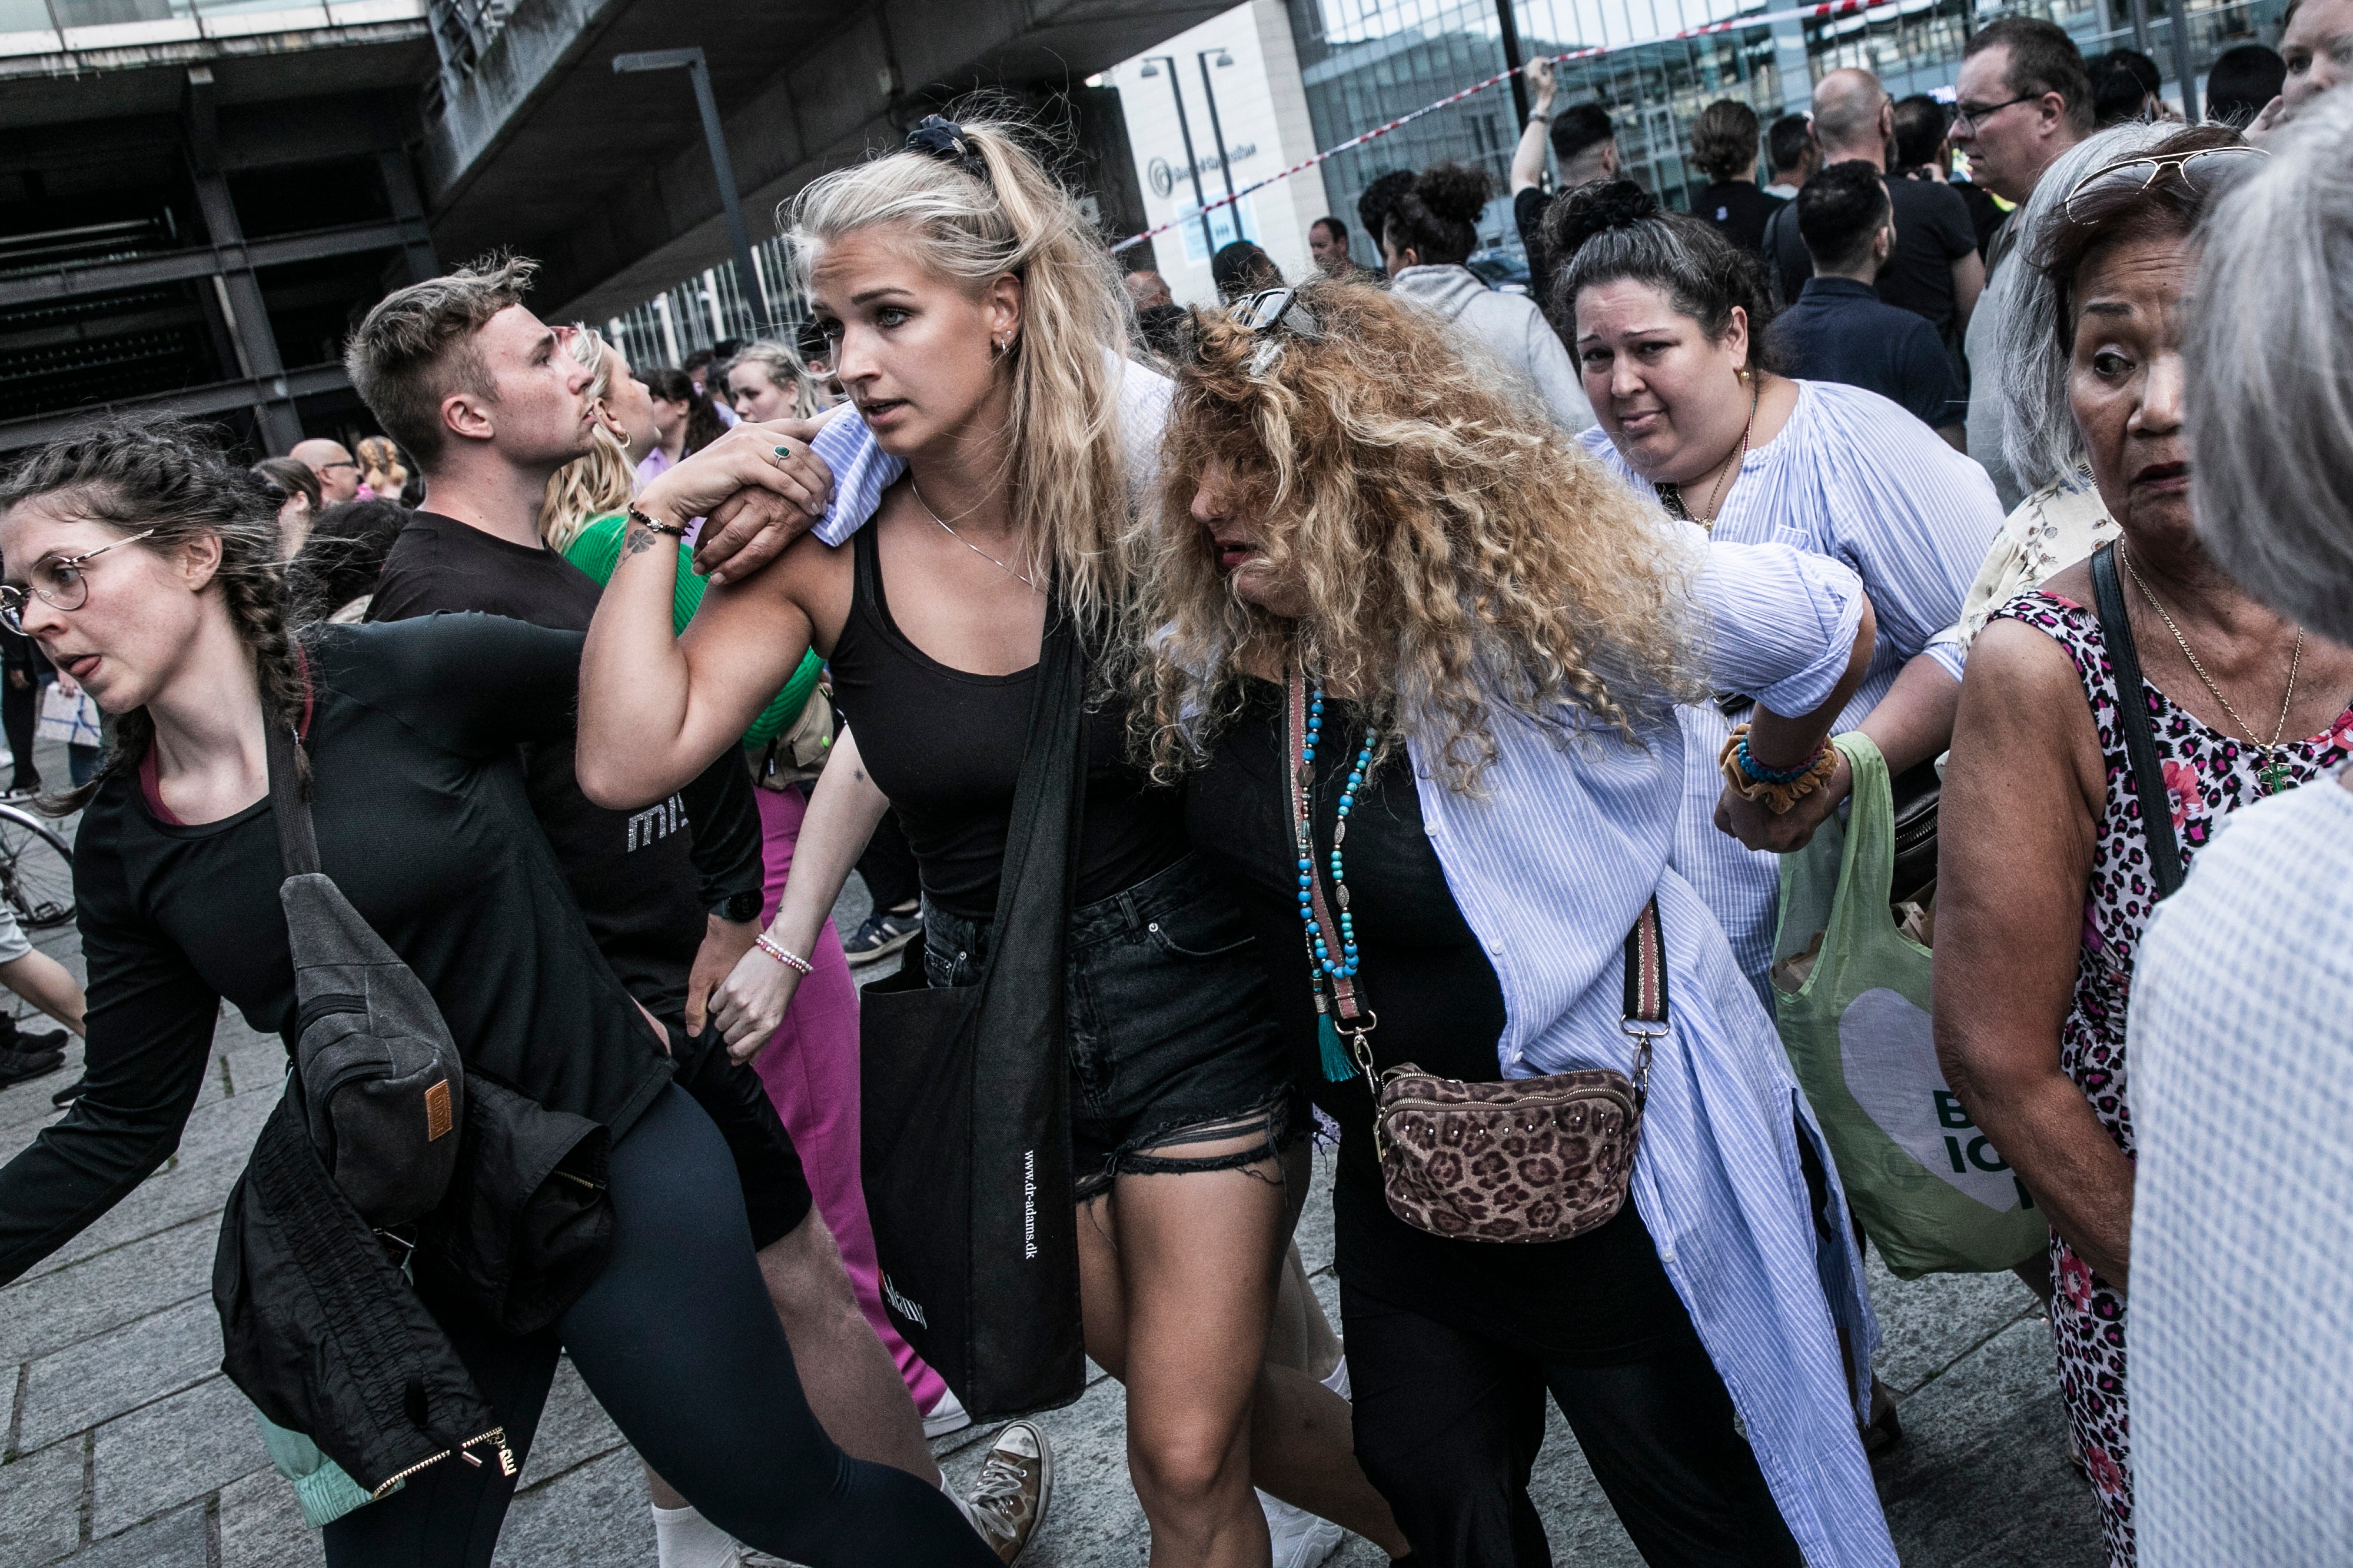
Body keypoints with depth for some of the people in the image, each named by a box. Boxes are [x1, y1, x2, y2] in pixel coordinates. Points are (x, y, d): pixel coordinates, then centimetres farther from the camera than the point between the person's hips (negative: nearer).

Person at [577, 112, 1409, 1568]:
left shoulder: (1140, 488, -13)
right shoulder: (822, 547, -9)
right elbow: (628, 761, -15)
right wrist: (657, 521, -17)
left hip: (1193, 1007, -3)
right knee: (1216, 1403, 19)